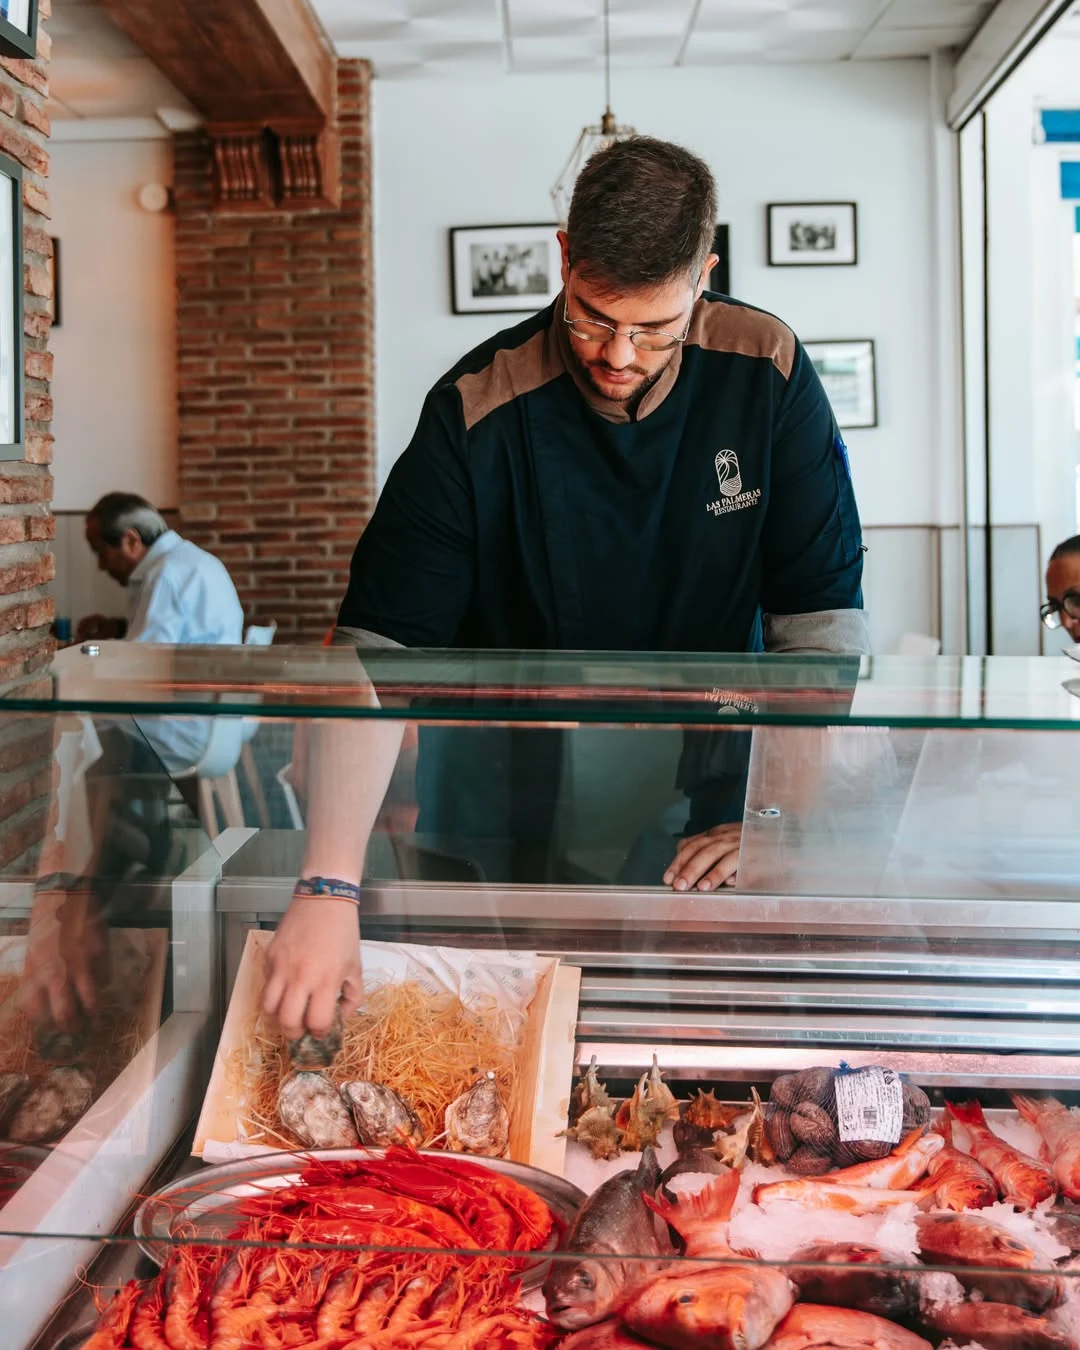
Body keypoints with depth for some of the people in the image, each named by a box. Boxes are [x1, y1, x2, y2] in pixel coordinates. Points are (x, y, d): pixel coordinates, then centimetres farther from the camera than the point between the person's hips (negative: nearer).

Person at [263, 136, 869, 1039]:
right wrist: (328, 883, -32)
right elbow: (376, 654, -21)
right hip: (506, 823, -1)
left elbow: (824, 623, -6)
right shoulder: (478, 409, -15)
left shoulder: (766, 377, -9)